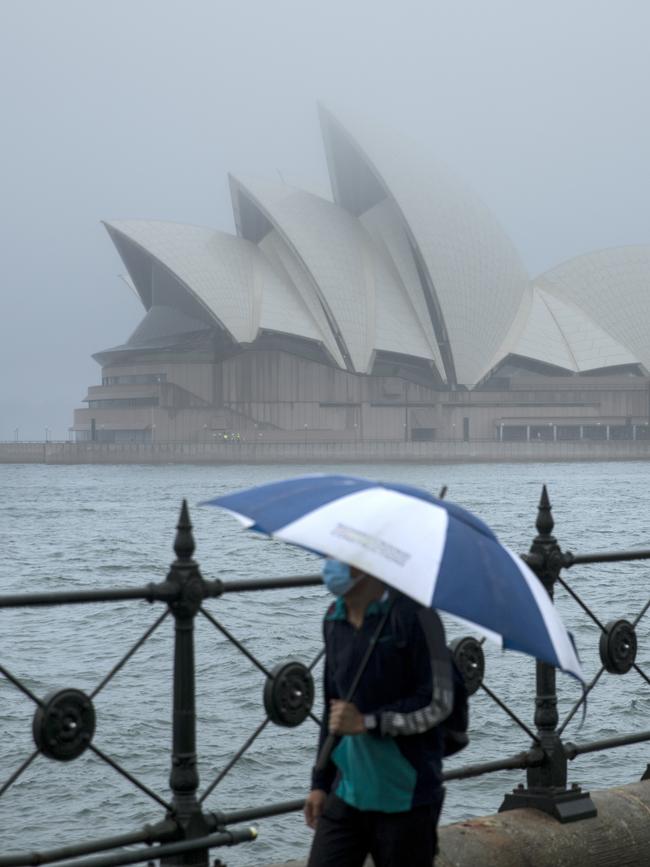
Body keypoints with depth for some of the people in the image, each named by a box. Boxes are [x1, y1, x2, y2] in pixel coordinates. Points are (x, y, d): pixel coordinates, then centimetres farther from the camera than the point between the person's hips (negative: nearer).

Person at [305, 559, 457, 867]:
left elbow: (438, 703, -12)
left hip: (405, 798, -6)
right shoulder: (334, 620, 9)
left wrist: (367, 722, -19)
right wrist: (321, 782, 17)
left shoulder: (412, 615, -12)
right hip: (348, 792, 6)